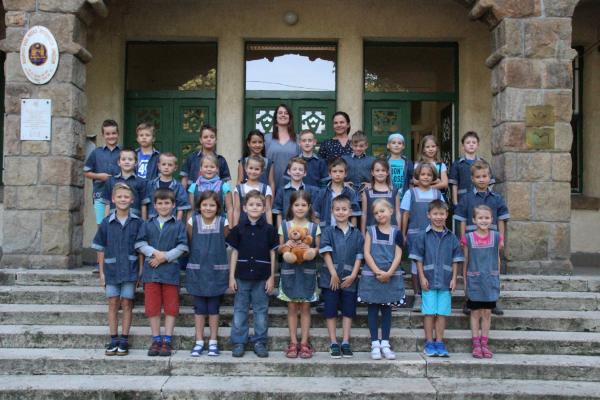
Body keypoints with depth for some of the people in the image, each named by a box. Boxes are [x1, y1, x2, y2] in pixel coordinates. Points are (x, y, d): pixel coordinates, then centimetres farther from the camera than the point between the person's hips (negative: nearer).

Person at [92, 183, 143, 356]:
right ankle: (113, 340, 15)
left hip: (130, 269, -1)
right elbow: (100, 249, 5)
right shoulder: (106, 223, 1)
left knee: (127, 304, 3)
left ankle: (124, 340, 12)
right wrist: (101, 272, 3)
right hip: (111, 269, 1)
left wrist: (140, 271, -2)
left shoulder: (137, 222, -2)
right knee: (113, 304, 6)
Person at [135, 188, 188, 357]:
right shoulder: (148, 224, 10)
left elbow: (183, 246, -4)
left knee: (170, 307, 2)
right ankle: (156, 340, 14)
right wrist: (155, 252, -13)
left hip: (170, 270, -2)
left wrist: (165, 257, -13)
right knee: (152, 307, 5)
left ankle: (167, 340, 10)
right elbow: (140, 243, 2)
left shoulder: (178, 225, 3)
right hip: (151, 271, 2)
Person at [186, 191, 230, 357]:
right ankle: (199, 342, 16)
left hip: (217, 270, 0)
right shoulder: (193, 222, -7)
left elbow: (226, 243, 5)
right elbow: (190, 243, 4)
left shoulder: (223, 223, -7)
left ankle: (213, 342, 16)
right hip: (197, 270, 0)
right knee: (199, 307, 7)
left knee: (213, 307, 7)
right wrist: (199, 256, 8)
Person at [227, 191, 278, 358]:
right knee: (240, 310, 7)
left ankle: (260, 342, 17)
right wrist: (231, 276, 0)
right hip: (242, 276, 1)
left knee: (261, 311, 7)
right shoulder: (238, 229, 1)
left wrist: (271, 277, -1)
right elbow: (234, 253, 4)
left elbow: (272, 254, 2)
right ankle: (238, 342, 17)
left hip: (262, 277, 0)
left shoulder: (269, 229, -1)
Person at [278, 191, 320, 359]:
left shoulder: (314, 227, 2)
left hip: (307, 271, 0)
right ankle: (293, 342, 12)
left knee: (305, 307, 4)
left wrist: (310, 249, -18)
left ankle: (304, 343, 10)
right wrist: (285, 245, -16)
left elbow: (318, 249, 3)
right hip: (289, 270, 0)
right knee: (292, 306, 5)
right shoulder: (284, 225, 3)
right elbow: (279, 249, 6)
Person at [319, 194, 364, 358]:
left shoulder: (356, 234, 5)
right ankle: (334, 344, 11)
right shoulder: (328, 232, 0)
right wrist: (333, 274, -14)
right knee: (331, 311, 3)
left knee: (348, 311, 6)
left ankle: (345, 343, 15)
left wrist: (353, 275, -8)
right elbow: (326, 252, -7)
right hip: (330, 278, -2)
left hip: (349, 279, 2)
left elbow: (359, 256, 2)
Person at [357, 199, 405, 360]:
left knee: (386, 309, 7)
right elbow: (366, 253, -3)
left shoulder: (396, 232, 2)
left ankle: (385, 344, 13)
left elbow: (398, 255, -3)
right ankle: (375, 344, 8)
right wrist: (377, 271, -14)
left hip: (391, 277, 0)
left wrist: (389, 273, -16)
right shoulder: (371, 230, 4)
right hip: (371, 276, 0)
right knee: (372, 309, 3)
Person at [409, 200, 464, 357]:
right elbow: (418, 259, 0)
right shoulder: (423, 236, 0)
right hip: (429, 280, -2)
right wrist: (422, 277, -7)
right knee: (429, 313, 2)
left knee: (442, 313, 5)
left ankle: (439, 342, 14)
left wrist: (454, 279, 1)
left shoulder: (451, 238, 6)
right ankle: (429, 343, 11)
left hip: (445, 281, 2)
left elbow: (455, 260, 8)